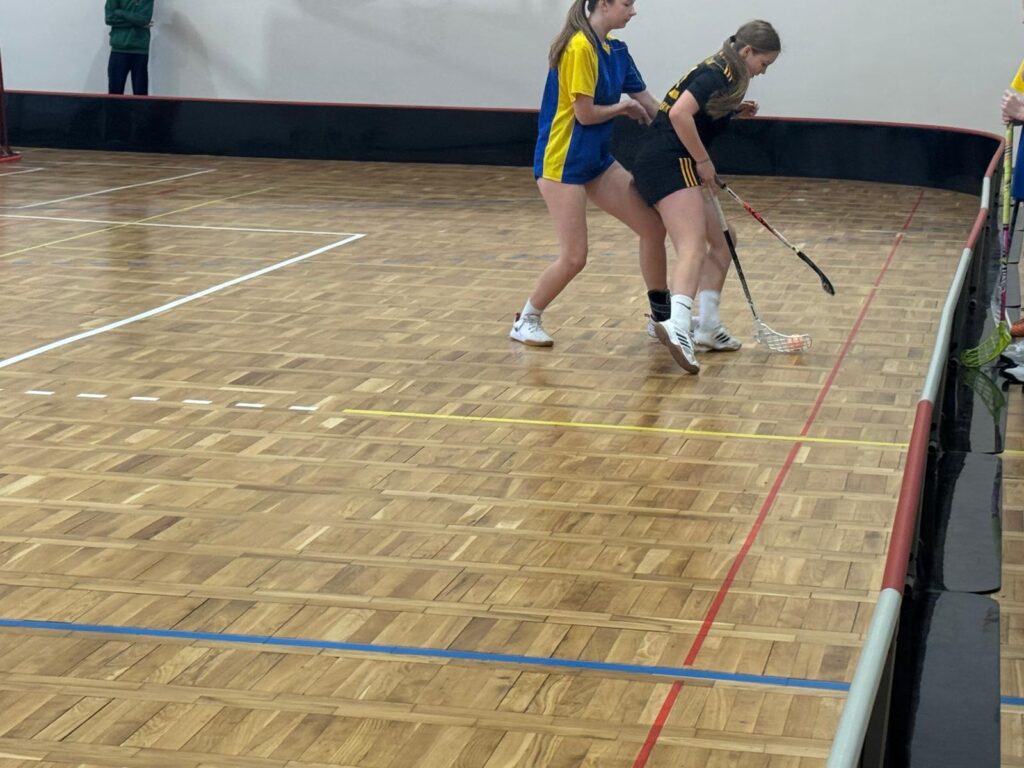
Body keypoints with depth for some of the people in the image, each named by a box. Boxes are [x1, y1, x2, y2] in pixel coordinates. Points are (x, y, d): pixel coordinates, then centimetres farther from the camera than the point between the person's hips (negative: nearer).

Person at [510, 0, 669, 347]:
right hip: (562, 163, -9)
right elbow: (585, 114, -19)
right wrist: (623, 107, -3)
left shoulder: (617, 51, 8)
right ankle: (526, 321, 14)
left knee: (654, 227, 5)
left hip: (597, 161, 9)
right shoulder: (580, 47, -19)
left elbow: (651, 107, 11)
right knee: (574, 257, -8)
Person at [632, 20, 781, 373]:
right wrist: (704, 160, -17)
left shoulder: (723, 74, 18)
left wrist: (734, 111, 11)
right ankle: (677, 326, -48)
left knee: (721, 242, 19)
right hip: (669, 162, -11)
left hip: (674, 165, 11)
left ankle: (708, 326, 19)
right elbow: (679, 114, -25)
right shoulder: (716, 74, -12)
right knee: (694, 248, -26)